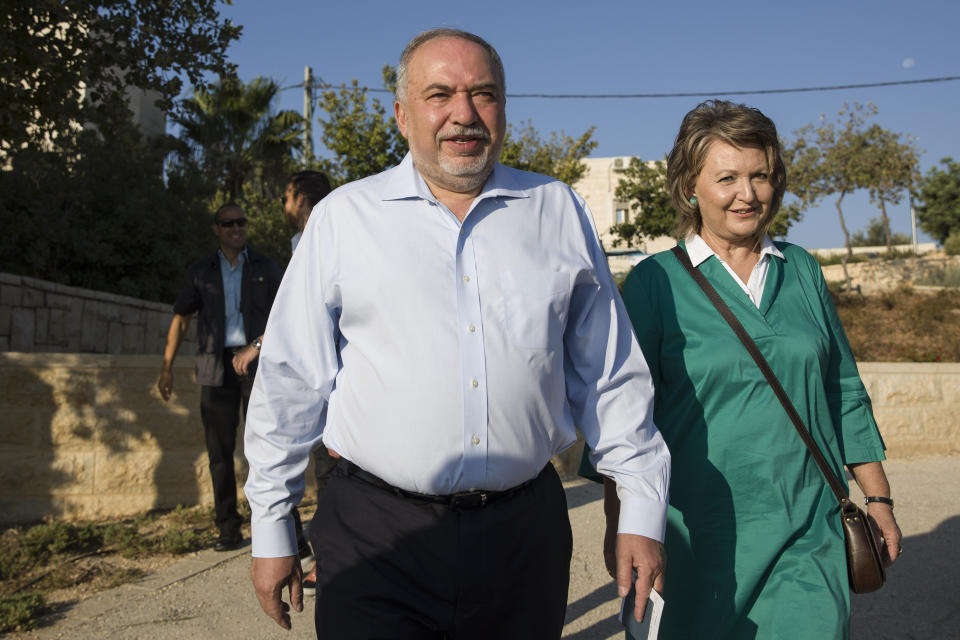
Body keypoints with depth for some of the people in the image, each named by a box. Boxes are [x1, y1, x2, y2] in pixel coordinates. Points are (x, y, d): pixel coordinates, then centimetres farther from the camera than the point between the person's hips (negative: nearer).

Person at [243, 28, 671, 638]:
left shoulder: (559, 212, 5)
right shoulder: (344, 216, 1)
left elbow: (611, 376, 8)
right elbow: (290, 383, 3)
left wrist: (642, 509, 6)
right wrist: (271, 529, 4)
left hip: (526, 532, 2)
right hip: (376, 537, -1)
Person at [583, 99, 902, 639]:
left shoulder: (803, 271, 7)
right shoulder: (655, 282, -4)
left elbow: (845, 392, 13)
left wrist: (879, 499, 12)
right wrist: (620, 527, -5)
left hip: (809, 532, 3)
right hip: (704, 533, -2)